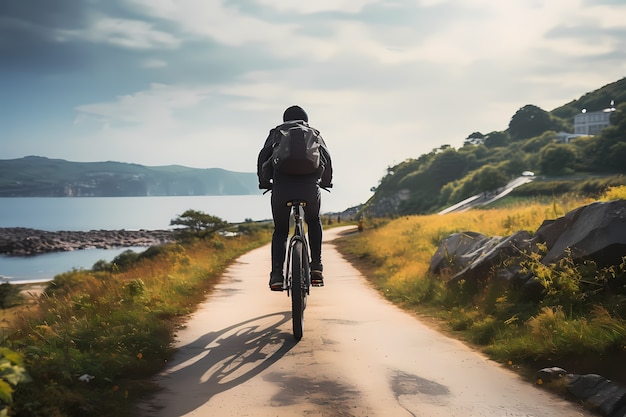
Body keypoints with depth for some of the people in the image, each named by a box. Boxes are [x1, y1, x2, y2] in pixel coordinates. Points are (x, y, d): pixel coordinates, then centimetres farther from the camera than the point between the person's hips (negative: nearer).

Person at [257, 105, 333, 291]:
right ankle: (316, 268, 16)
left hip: (281, 187, 0)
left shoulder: (276, 133, 25)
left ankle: (277, 274, 1)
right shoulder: (314, 134, 28)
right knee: (314, 222, 30)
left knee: (280, 231, 20)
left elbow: (263, 157, 15)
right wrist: (326, 182, 38)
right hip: (310, 187, 0)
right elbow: (327, 159, 21)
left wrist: (264, 182, 28)